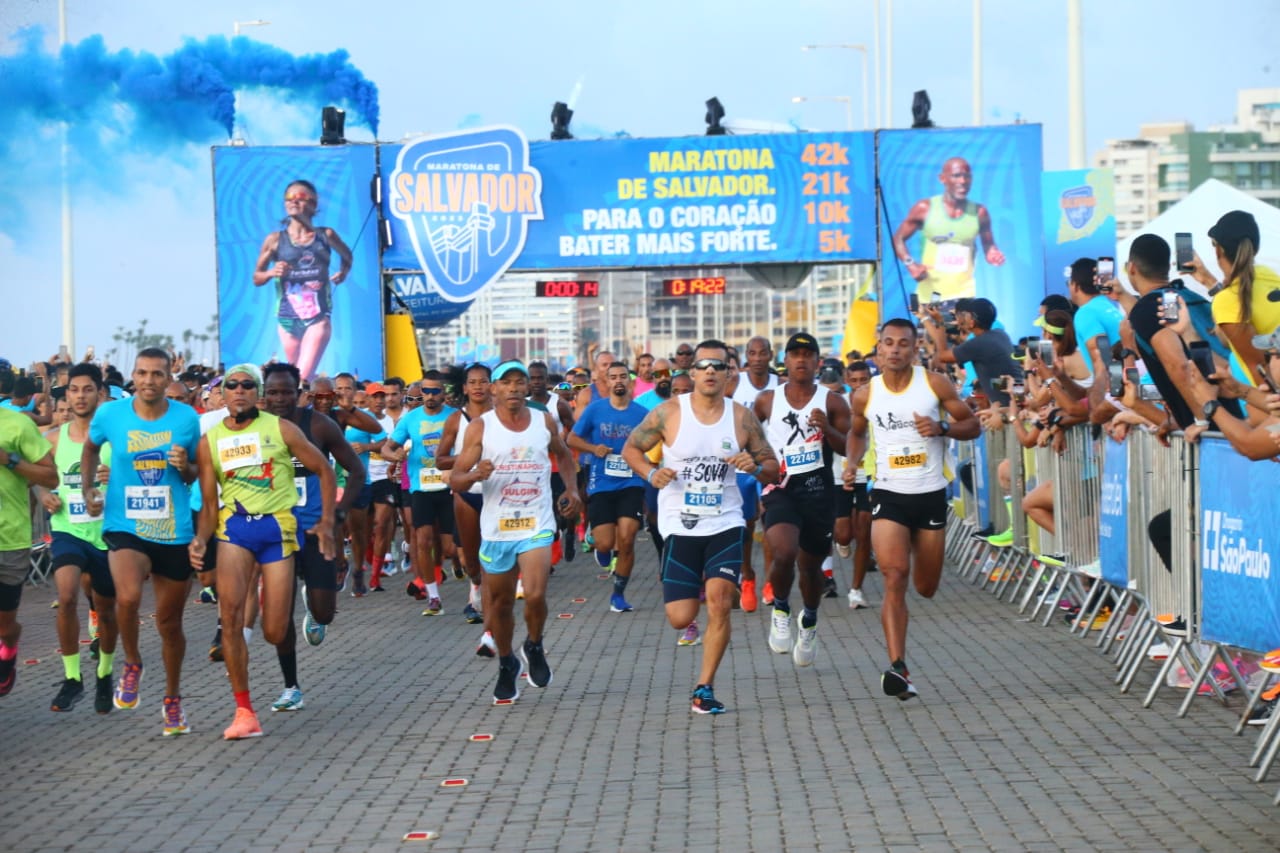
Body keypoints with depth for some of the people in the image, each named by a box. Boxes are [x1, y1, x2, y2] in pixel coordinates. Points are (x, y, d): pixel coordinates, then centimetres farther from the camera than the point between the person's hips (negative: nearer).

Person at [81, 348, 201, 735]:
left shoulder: (186, 418, -4)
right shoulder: (109, 414, -5)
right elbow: (91, 446, 17)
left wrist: (184, 466, -15)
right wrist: (88, 489, 6)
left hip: (174, 532, 1)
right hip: (125, 527, -1)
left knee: (169, 622, 11)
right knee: (128, 597, -29)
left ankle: (173, 700, 33)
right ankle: (132, 664, 1)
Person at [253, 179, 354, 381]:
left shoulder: (326, 236, 4)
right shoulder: (276, 240, 2)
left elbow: (347, 255, 25)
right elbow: (256, 278, 6)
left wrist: (344, 272, 8)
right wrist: (272, 273, -13)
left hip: (318, 317, -2)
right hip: (288, 319, 2)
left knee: (304, 378, -16)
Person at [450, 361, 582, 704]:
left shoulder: (544, 422, 4)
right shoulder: (480, 427, -4)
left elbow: (563, 454, 25)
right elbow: (456, 480, -8)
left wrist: (571, 487, 11)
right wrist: (475, 474, -29)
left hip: (537, 525, 0)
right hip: (496, 528, 0)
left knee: (535, 595, -17)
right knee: (500, 602, 10)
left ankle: (534, 648, 12)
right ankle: (507, 665, 32)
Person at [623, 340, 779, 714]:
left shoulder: (742, 417, 0)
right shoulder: (669, 413, -5)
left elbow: (773, 468, 7)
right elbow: (631, 448, 6)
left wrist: (755, 467, -16)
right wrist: (651, 473, -14)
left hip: (725, 524, 1)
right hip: (679, 526, -1)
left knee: (719, 602, -17)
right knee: (680, 619, -2)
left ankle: (704, 688, -1)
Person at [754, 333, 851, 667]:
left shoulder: (832, 402, 3)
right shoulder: (767, 401, 6)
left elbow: (850, 448, -1)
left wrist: (827, 429, -18)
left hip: (818, 489, 1)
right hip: (780, 489, -1)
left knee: (811, 565, 11)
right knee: (784, 553, -25)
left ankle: (809, 623, 38)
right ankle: (780, 609, 3)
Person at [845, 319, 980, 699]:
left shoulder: (935, 384, -4)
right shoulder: (865, 395, 1)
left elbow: (972, 425, 2)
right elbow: (857, 432, 21)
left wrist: (942, 428, -17)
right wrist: (852, 464, 3)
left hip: (931, 495, 1)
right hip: (889, 496, -1)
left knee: (926, 588, 10)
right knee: (895, 579, -17)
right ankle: (898, 668, -21)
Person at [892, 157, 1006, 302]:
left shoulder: (979, 213, 2)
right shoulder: (925, 209, -2)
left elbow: (988, 245, 14)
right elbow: (898, 239, 5)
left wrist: (993, 254, -10)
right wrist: (910, 264, -11)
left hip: (963, 295, 0)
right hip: (929, 295, 0)